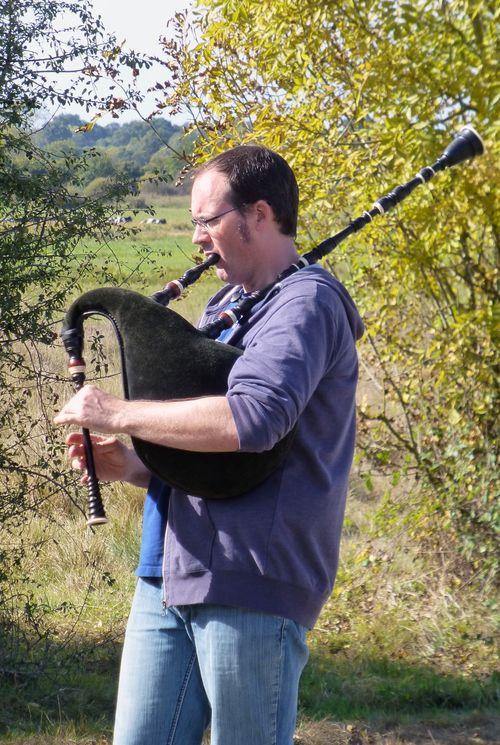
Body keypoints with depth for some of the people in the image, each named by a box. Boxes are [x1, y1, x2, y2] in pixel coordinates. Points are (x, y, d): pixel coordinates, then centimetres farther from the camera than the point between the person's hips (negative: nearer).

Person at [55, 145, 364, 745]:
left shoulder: (306, 303, -10)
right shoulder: (225, 307, 20)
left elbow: (250, 419, -27)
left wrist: (118, 414, -17)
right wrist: (130, 466, 5)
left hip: (252, 585, -8)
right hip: (170, 577, 9)